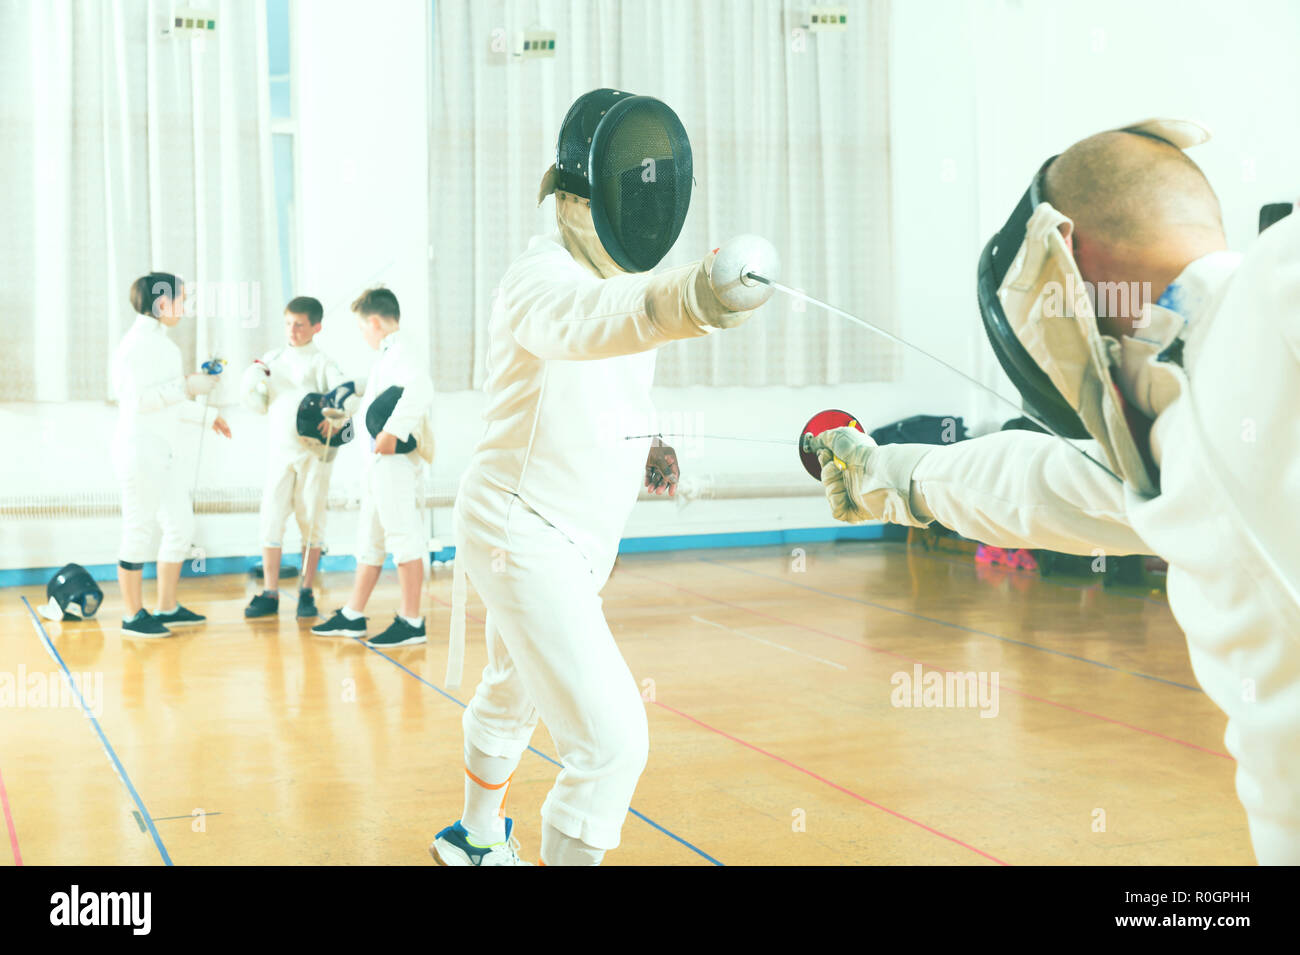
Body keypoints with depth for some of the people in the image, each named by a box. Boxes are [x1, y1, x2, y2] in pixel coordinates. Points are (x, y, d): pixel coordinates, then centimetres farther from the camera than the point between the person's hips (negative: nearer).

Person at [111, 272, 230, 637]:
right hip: (140, 451, -9)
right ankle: (134, 615, 10)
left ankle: (167, 608, 22)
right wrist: (188, 385, -21)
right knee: (139, 533, -1)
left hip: (165, 452, 9)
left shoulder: (162, 342, 13)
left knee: (181, 528, 12)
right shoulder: (136, 343, -14)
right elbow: (139, 400, -22)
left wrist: (206, 415, 18)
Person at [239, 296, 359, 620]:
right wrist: (251, 382, -5)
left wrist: (337, 421, -29)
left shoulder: (321, 363, -2)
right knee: (271, 519, -1)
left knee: (311, 522, 4)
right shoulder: (272, 360, 10)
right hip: (279, 449, 3)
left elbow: (349, 396, -11)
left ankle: (306, 593, 13)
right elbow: (258, 405, 14)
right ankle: (270, 594, 6)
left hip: (314, 451, -3)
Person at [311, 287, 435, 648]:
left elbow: (420, 387, -33)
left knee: (403, 535, -7)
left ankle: (411, 622, -2)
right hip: (381, 459, 11)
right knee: (370, 537, 16)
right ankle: (352, 616, 25)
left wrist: (394, 431, -32)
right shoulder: (388, 355, 17)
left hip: (396, 457, -11)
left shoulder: (398, 353, -14)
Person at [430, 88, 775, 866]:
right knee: (612, 744, -16)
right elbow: (587, 321, -53)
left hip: (572, 540, 9)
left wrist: (641, 449, -5)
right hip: (521, 537, -9)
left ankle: (477, 840, 55)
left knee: (512, 696, 30)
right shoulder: (542, 279, -26)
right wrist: (687, 298, -74)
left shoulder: (621, 275, 1)